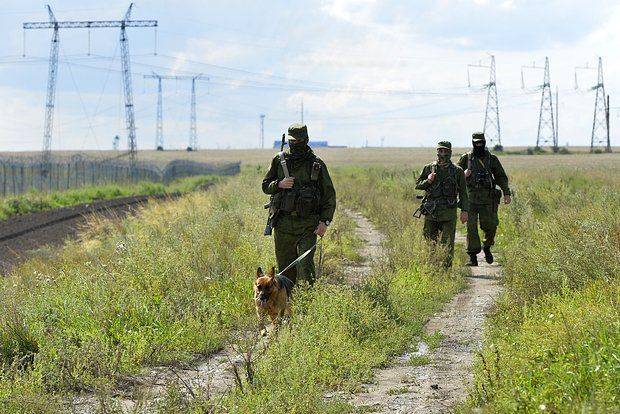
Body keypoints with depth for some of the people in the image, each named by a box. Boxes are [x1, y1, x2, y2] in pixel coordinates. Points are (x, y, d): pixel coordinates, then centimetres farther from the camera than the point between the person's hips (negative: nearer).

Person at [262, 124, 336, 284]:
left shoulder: (317, 164, 2)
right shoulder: (279, 161, 8)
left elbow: (330, 195, 4)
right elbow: (265, 186, 12)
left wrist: (325, 221, -6)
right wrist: (279, 184, -10)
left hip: (307, 224, -3)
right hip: (283, 223, 3)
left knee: (305, 264, -15)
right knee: (285, 266, 6)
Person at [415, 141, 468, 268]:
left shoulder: (457, 171, 4)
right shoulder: (429, 168, 7)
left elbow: (463, 193, 5)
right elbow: (418, 185, 13)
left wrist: (464, 210, -3)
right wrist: (428, 181, -8)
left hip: (448, 212, -1)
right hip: (431, 211, 1)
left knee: (448, 243, -5)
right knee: (430, 241, 4)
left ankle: (446, 266, -2)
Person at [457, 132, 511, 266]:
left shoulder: (492, 159, 7)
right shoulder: (466, 158, 6)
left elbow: (501, 177, 10)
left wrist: (506, 193, 0)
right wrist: (463, 175, -11)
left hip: (487, 199, 1)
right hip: (471, 198, 0)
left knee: (490, 225, -4)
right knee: (471, 227, -5)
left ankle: (487, 247, 25)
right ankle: (473, 256, -1)